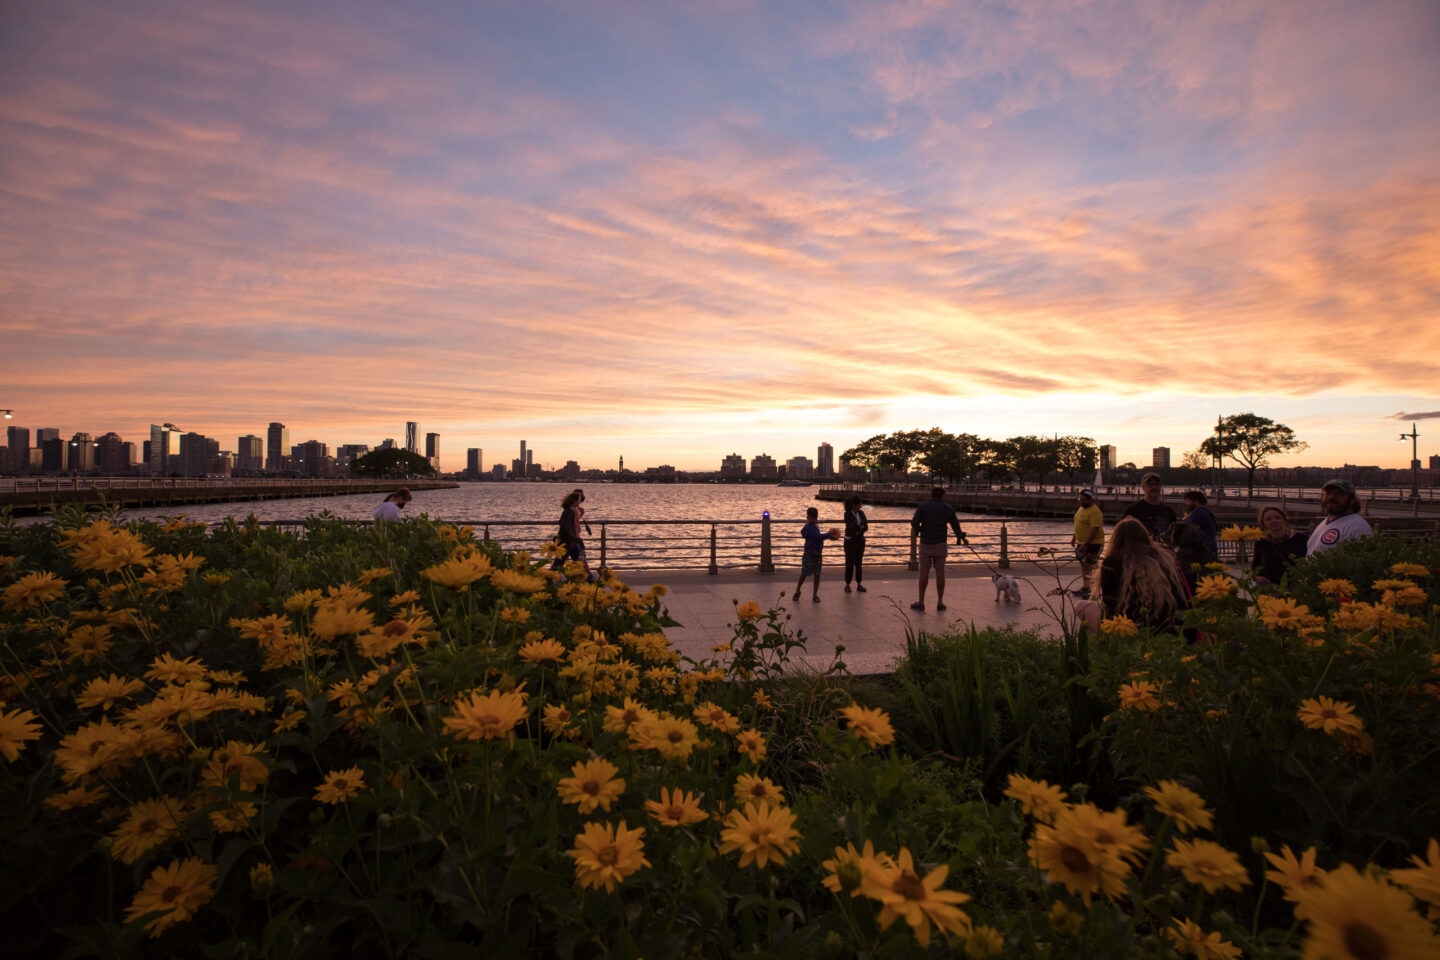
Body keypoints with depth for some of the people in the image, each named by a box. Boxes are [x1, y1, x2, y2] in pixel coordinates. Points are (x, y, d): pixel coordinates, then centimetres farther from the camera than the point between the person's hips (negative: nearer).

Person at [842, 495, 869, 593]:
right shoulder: (847, 514, -13)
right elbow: (851, 528, -20)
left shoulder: (861, 513, 4)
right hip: (850, 541, -5)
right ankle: (847, 585, 7)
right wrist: (861, 527, -7)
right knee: (849, 563, -3)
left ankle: (859, 584, 14)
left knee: (858, 563, 8)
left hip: (860, 540, 5)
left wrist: (857, 528, -18)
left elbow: (866, 527, 0)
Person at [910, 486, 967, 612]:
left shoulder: (922, 506, -3)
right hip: (940, 544, 1)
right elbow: (955, 526, 8)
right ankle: (940, 602, 9)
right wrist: (962, 538, 25)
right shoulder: (948, 508, 3)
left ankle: (921, 602, 7)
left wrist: (916, 530, 14)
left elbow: (915, 523, -9)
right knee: (940, 573, 5)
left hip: (925, 544, -1)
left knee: (924, 572, 3)